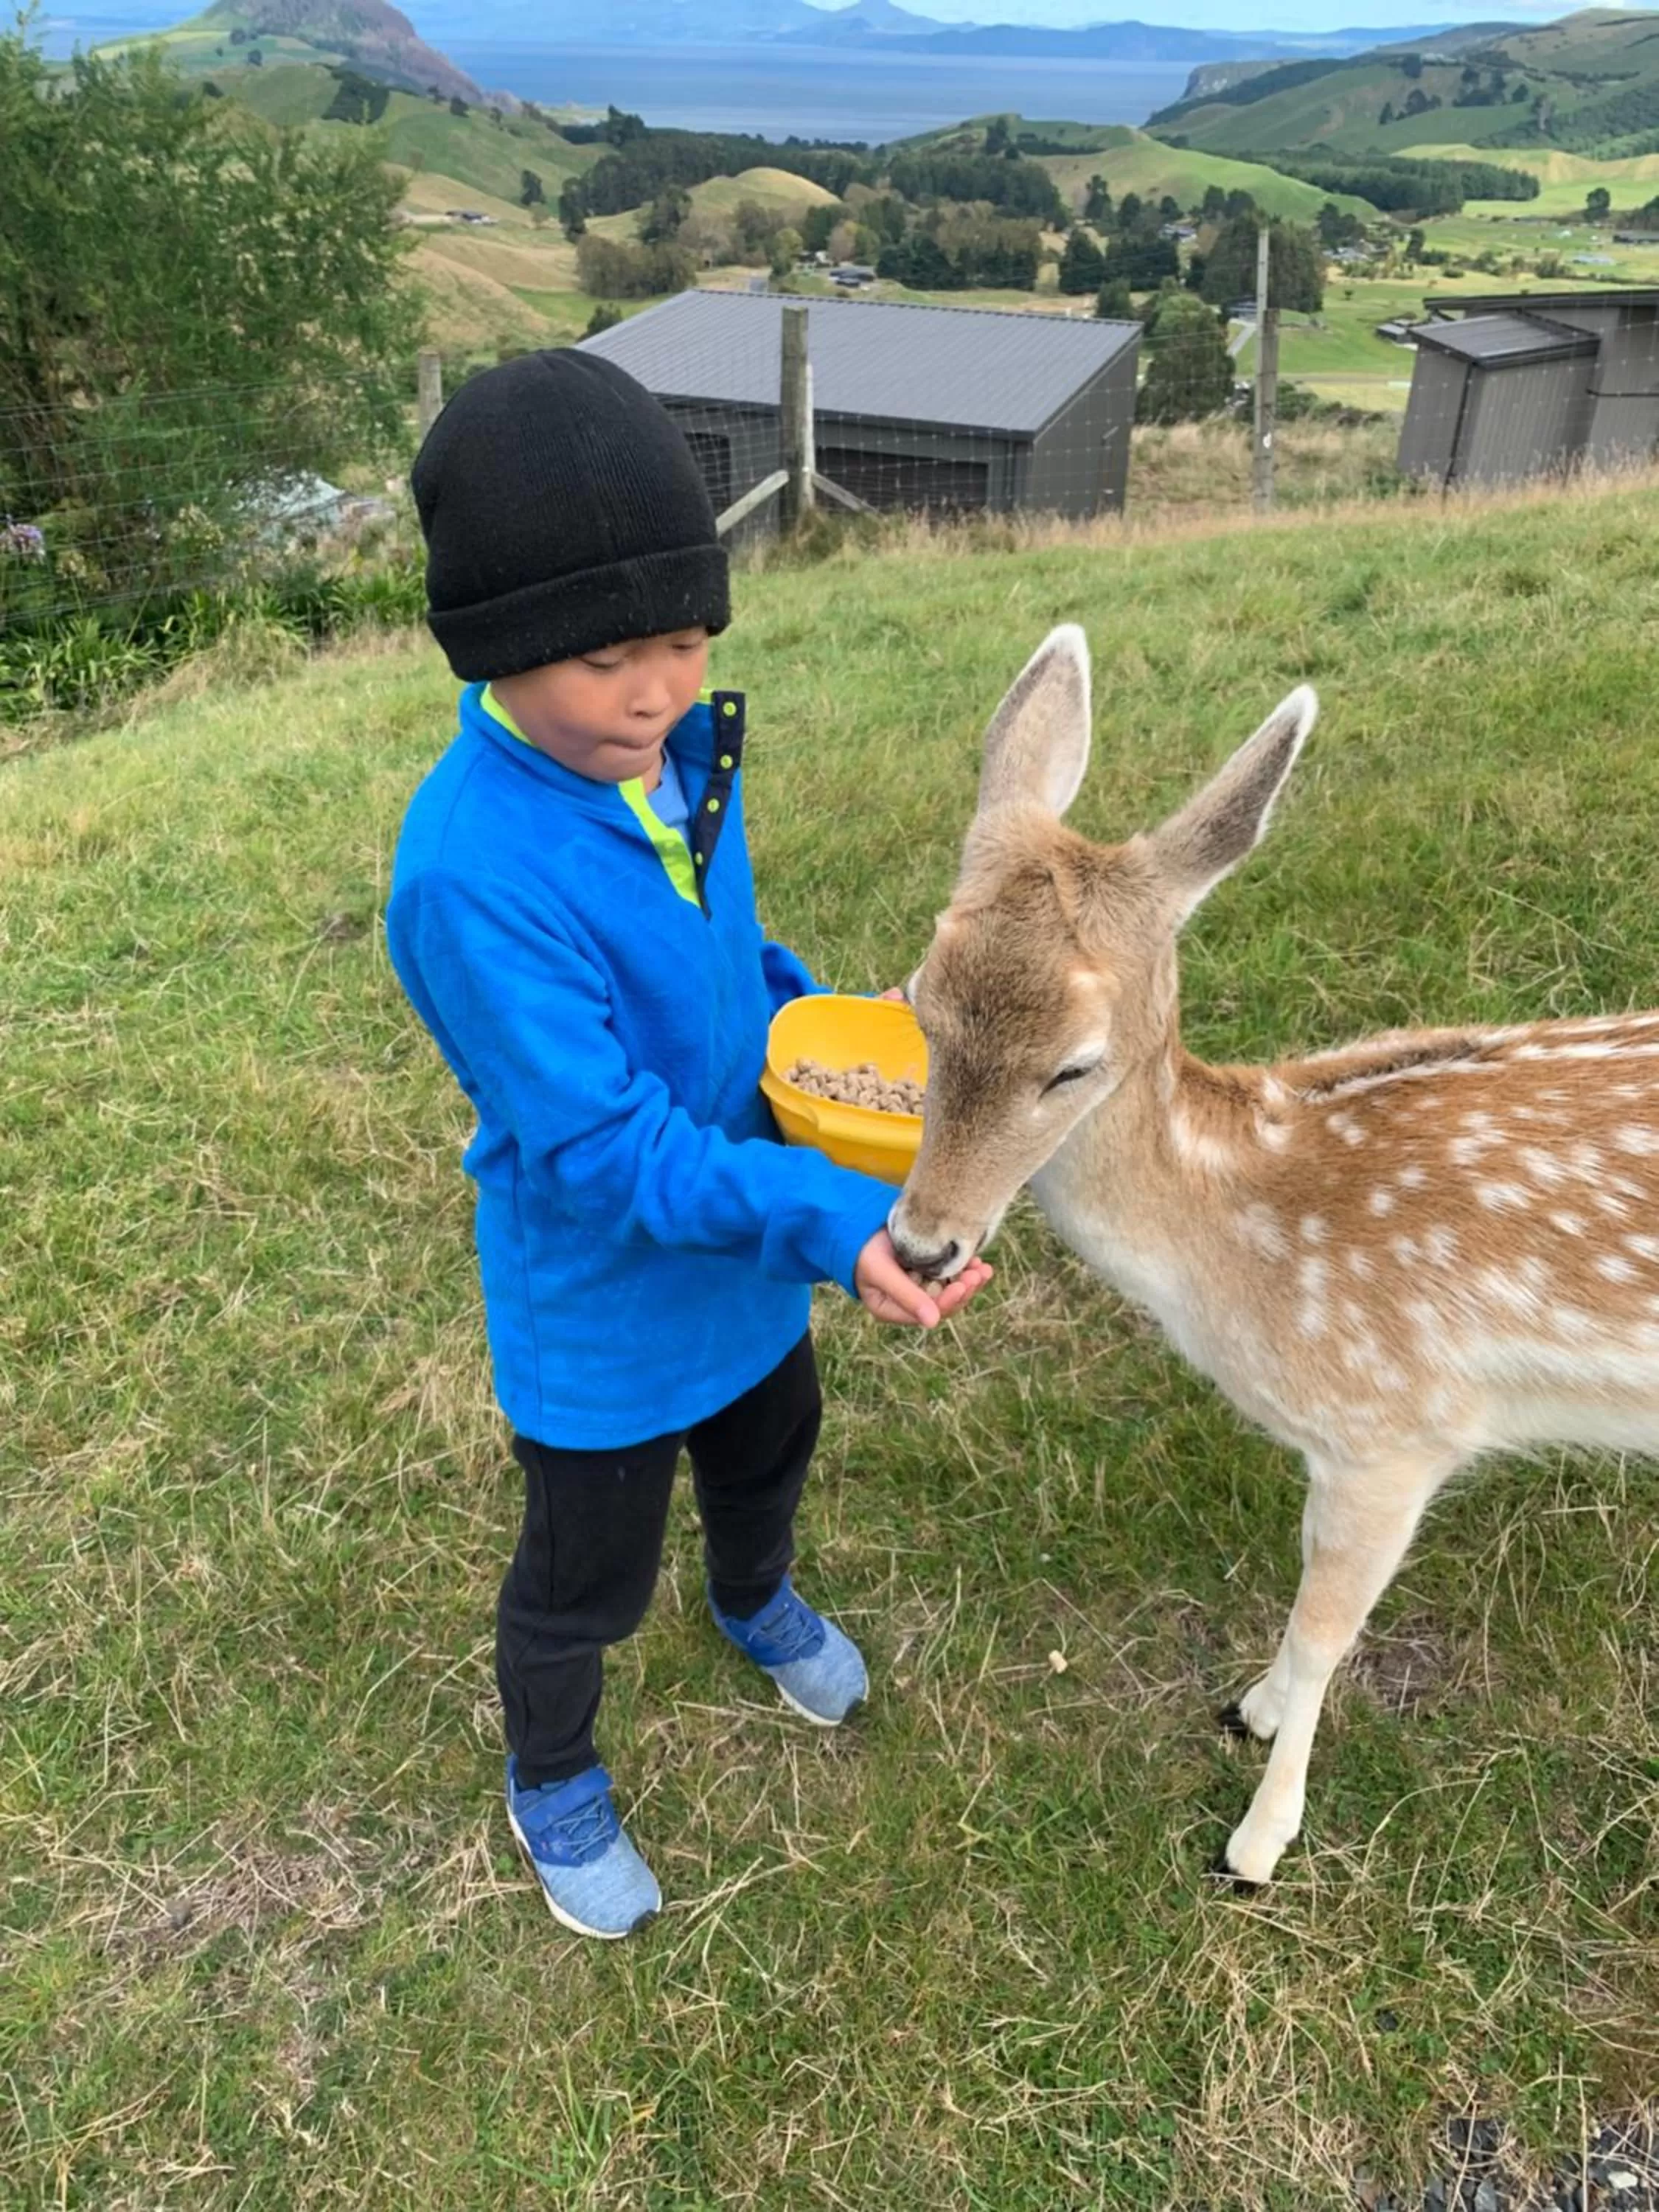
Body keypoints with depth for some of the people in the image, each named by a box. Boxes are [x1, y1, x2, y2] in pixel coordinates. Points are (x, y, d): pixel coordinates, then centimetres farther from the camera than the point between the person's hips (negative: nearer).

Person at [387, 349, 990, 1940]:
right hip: (603, 1310, -6)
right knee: (587, 1577, 19)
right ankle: (550, 1780, 53)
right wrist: (836, 1224, -41)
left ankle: (756, 1602, 68)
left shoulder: (676, 754, -12)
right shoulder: (473, 873, -35)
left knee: (768, 1456, 33)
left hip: (746, 1255, 7)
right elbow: (607, 1148, -33)